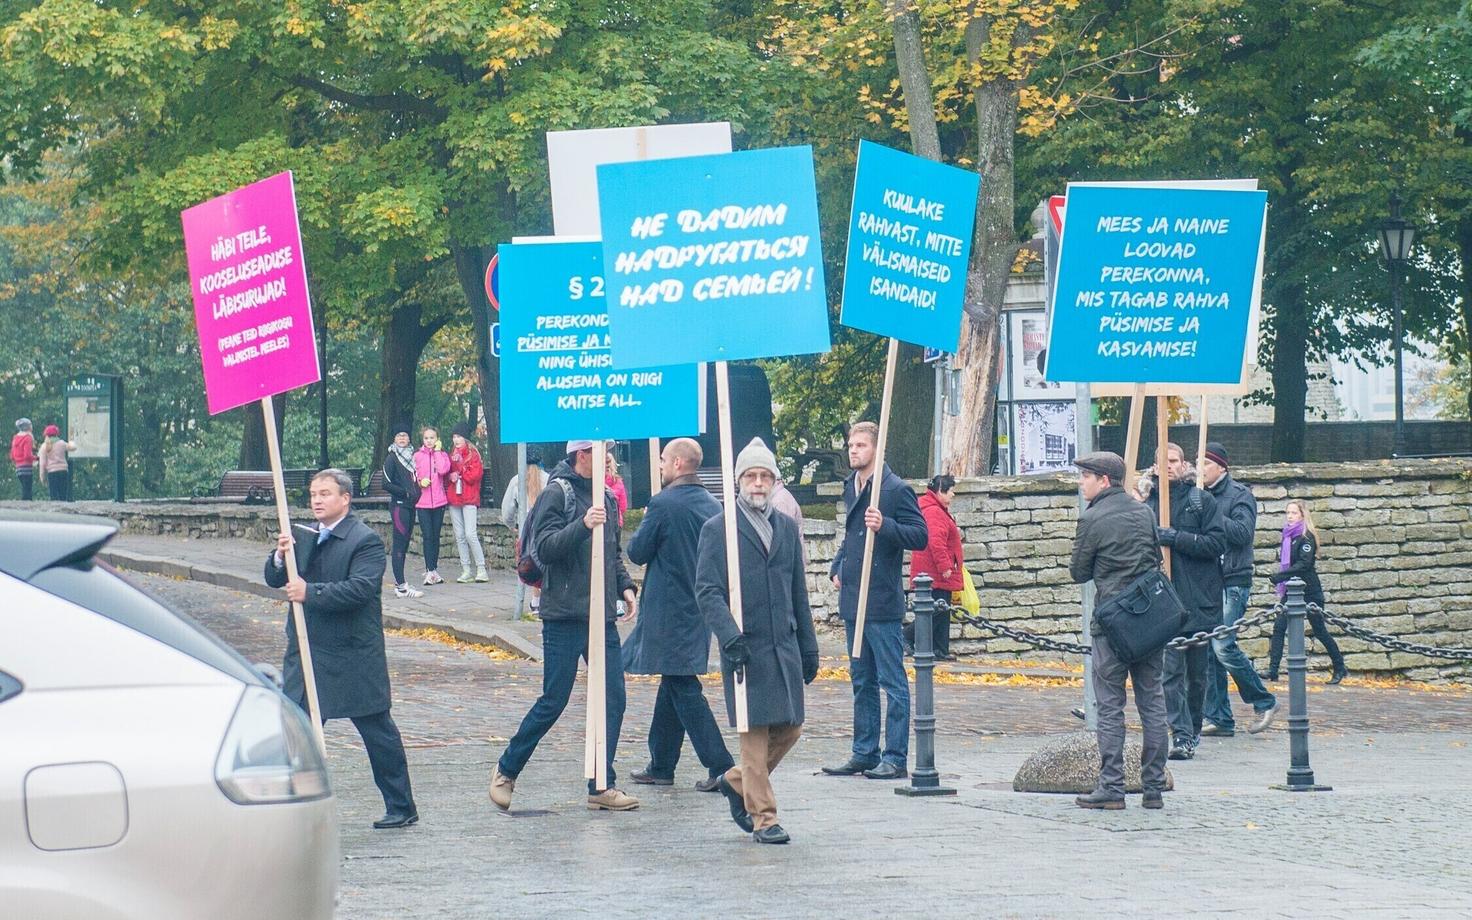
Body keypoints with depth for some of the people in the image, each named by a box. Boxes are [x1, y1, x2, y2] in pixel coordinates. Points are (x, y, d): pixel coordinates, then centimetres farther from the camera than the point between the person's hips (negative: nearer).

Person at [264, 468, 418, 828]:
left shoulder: (365, 541, -11)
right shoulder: (305, 538, 11)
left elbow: (360, 588, -23)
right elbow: (274, 580, 10)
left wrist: (310, 592, -25)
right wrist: (280, 557, -11)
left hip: (354, 658, -6)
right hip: (307, 652, 6)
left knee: (378, 732, 4)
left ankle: (401, 808, 13)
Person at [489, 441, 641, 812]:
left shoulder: (604, 496, 14)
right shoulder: (557, 493, -8)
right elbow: (544, 548, -18)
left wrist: (625, 585, 10)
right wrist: (583, 525, -29)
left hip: (602, 615, 7)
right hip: (565, 617, -7)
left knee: (612, 699, 1)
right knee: (553, 701, -2)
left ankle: (601, 786, 7)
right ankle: (506, 770, 15)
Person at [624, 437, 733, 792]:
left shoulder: (663, 504, -16)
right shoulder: (712, 506, 6)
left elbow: (637, 553, -9)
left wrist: (645, 526, 9)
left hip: (668, 611, -8)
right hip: (700, 607, 8)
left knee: (683, 689, -6)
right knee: (673, 685, 16)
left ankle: (720, 766, -14)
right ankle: (660, 766, 23)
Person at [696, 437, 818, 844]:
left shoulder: (787, 528, 14)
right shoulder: (716, 530, -2)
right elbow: (707, 591, -9)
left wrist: (809, 647, 15)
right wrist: (730, 637, -21)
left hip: (785, 645, 5)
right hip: (745, 647, -5)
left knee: (789, 728, 6)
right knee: (755, 733, -5)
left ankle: (737, 782, 29)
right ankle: (763, 818, 1)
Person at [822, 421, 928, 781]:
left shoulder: (896, 490, -9)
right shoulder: (851, 487, 16)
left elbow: (920, 535, -12)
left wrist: (885, 526, -26)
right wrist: (838, 566, 16)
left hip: (882, 602, -9)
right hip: (853, 602, 9)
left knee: (892, 681, -5)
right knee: (862, 681, 13)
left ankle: (896, 758, -3)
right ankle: (864, 753, 20)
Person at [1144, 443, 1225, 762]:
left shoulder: (1202, 500, 2)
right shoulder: (1149, 505, 9)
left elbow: (1217, 542, -8)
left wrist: (1177, 538, -16)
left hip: (1200, 601, -1)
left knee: (1198, 672, 9)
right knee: (1171, 670, -10)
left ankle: (1194, 728, 24)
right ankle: (1182, 735, -13)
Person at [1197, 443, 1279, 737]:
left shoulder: (1239, 495, -3)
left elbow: (1243, 532, -16)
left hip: (1232, 583, -7)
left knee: (1223, 646, -16)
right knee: (1207, 650, 3)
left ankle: (1264, 702, 0)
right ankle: (1218, 718, 7)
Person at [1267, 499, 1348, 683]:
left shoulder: (1306, 537, -13)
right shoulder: (1288, 536, 9)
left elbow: (1304, 564, -22)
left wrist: (1280, 576, -28)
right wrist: (1280, 578, 0)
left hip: (1309, 590, -7)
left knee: (1320, 630, 2)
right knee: (1279, 627, -6)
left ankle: (1340, 669, 15)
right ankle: (1273, 670, -8)